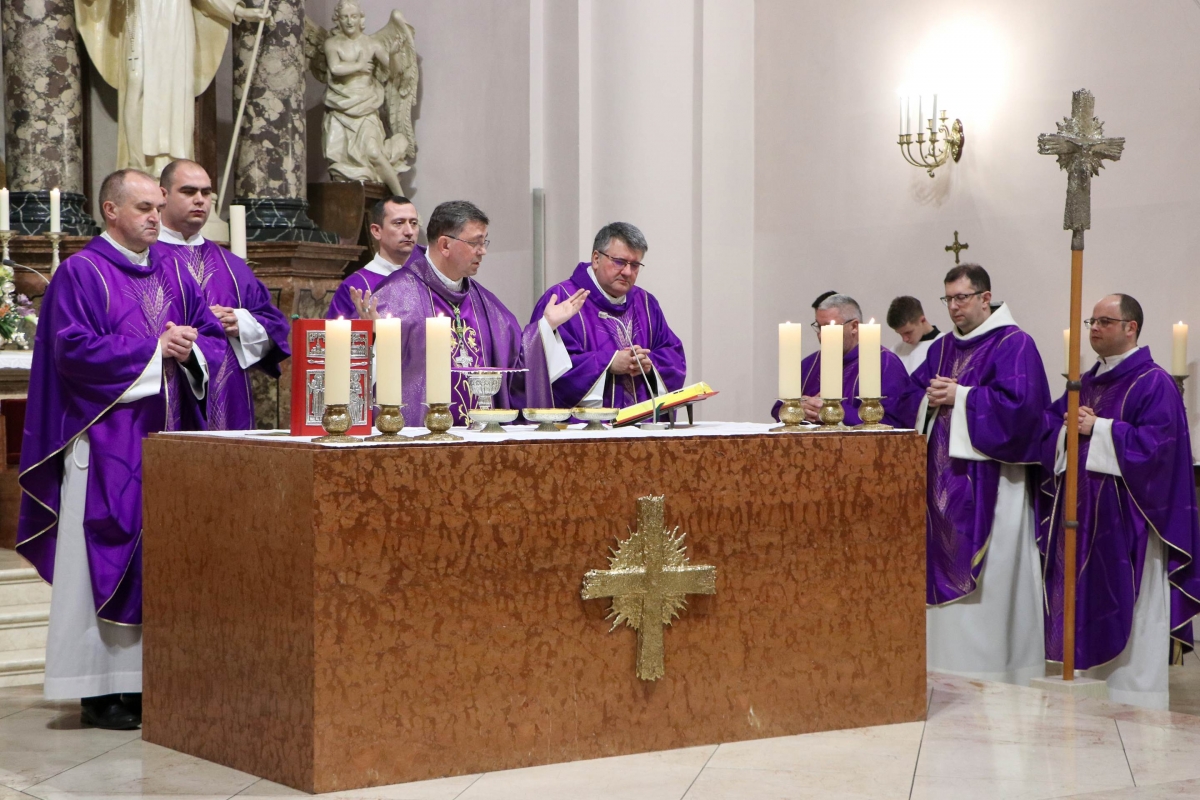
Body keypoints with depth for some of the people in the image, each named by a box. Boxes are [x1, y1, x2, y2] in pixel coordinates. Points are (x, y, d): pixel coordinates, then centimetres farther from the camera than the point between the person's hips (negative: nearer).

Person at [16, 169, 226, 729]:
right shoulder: (81, 273, -3)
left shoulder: (171, 276, 16)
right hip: (106, 443, -6)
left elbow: (213, 338, 14)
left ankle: (149, 678, 12)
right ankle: (101, 690, 0)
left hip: (167, 436, 6)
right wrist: (155, 350, -14)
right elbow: (73, 348, -15)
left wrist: (190, 349, -9)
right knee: (105, 560, -5)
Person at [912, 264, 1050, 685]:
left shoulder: (1014, 345, -6)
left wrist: (959, 396, -15)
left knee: (988, 575, -6)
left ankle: (991, 668, -1)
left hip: (988, 481, -8)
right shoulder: (943, 348, 18)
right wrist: (930, 397, -4)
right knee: (942, 567, 7)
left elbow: (1019, 403, -18)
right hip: (944, 475, 8)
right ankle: (948, 662, 13)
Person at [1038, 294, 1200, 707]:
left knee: (1129, 611, -4)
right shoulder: (1087, 383, 16)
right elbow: (1049, 427, 12)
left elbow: (1157, 443, -19)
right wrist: (1067, 428, -10)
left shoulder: (1154, 384, -8)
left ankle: (1134, 701, 2)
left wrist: (1098, 429, -18)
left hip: (1127, 517, -7)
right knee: (1087, 606, 9)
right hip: (1085, 515, 7)